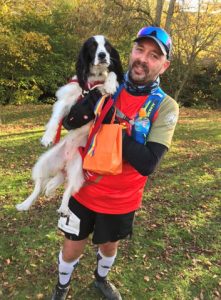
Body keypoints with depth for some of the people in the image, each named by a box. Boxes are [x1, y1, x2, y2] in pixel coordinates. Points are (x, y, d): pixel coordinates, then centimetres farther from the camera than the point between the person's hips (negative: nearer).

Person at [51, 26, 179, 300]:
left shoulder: (165, 107, -16)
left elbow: (148, 163, -26)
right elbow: (69, 122, -10)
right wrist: (90, 101, -31)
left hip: (121, 200, 0)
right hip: (85, 191, 1)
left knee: (109, 246, 25)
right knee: (72, 249, 17)